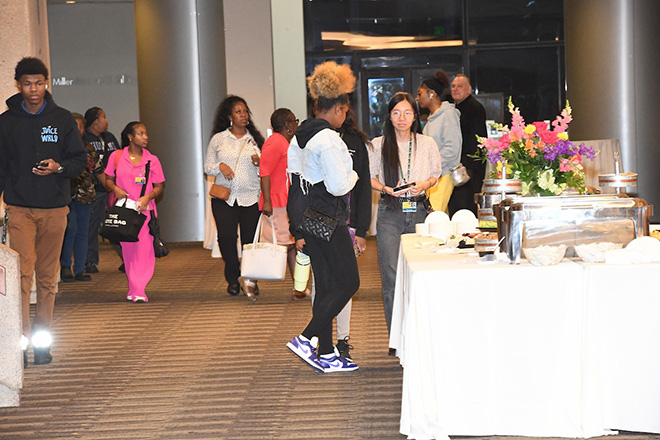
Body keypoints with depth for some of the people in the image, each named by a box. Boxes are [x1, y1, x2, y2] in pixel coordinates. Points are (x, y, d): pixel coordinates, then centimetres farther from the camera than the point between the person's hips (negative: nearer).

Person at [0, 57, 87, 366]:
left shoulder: (62, 119, 7)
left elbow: (80, 159, 7)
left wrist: (59, 167, -13)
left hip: (54, 208, 1)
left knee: (47, 277, 6)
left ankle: (42, 339, 14)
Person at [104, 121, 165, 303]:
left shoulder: (152, 160, 4)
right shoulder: (116, 156, 4)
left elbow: (159, 186, 7)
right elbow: (108, 179, 12)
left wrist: (147, 197, -11)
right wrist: (115, 188, -8)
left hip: (145, 209, -1)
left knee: (144, 249, -9)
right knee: (128, 249, 4)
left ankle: (139, 291, -9)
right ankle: (134, 288, 15)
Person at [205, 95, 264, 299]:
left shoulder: (255, 139, 11)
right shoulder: (218, 139, 9)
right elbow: (207, 166, 11)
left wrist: (259, 164, -8)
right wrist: (220, 166, -9)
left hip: (251, 197, 1)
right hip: (224, 197, -1)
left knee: (250, 239, -3)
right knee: (226, 236, -13)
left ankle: (250, 278, 15)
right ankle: (233, 278, 5)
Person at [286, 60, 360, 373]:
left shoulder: (300, 134, 12)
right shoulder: (329, 139, -17)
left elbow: (294, 177, 15)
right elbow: (338, 186, -22)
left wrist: (298, 230, 18)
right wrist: (353, 176, 2)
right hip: (326, 218, -10)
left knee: (326, 284, 12)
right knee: (348, 282, -1)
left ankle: (326, 354, 15)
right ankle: (306, 340, -4)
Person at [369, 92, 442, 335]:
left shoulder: (427, 144, 5)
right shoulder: (378, 145, 2)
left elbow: (436, 174, 16)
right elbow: (368, 178, 10)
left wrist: (424, 184, -5)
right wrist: (387, 189, -8)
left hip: (419, 212, 1)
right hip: (390, 214, -1)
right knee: (392, 278, -5)